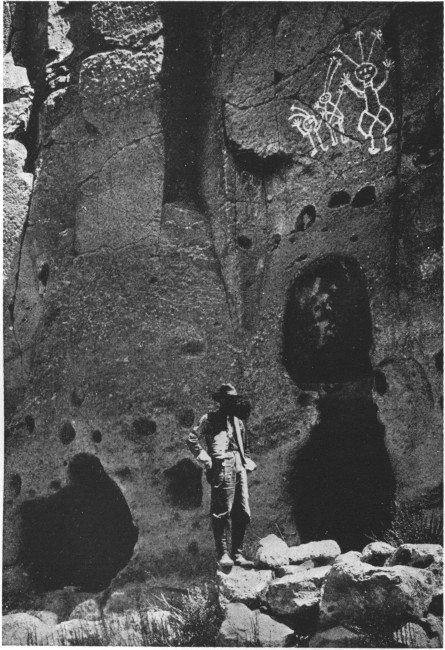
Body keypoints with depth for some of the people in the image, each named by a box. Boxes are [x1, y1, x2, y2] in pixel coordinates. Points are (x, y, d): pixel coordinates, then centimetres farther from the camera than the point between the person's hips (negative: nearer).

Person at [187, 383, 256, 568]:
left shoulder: (237, 420, 24)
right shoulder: (210, 418, 5)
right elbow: (192, 439, -4)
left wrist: (247, 462, 16)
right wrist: (205, 458, -9)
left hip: (239, 467, 7)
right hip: (222, 468, -7)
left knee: (243, 513, 4)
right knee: (223, 512, -8)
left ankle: (237, 553, 12)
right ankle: (223, 554, -3)